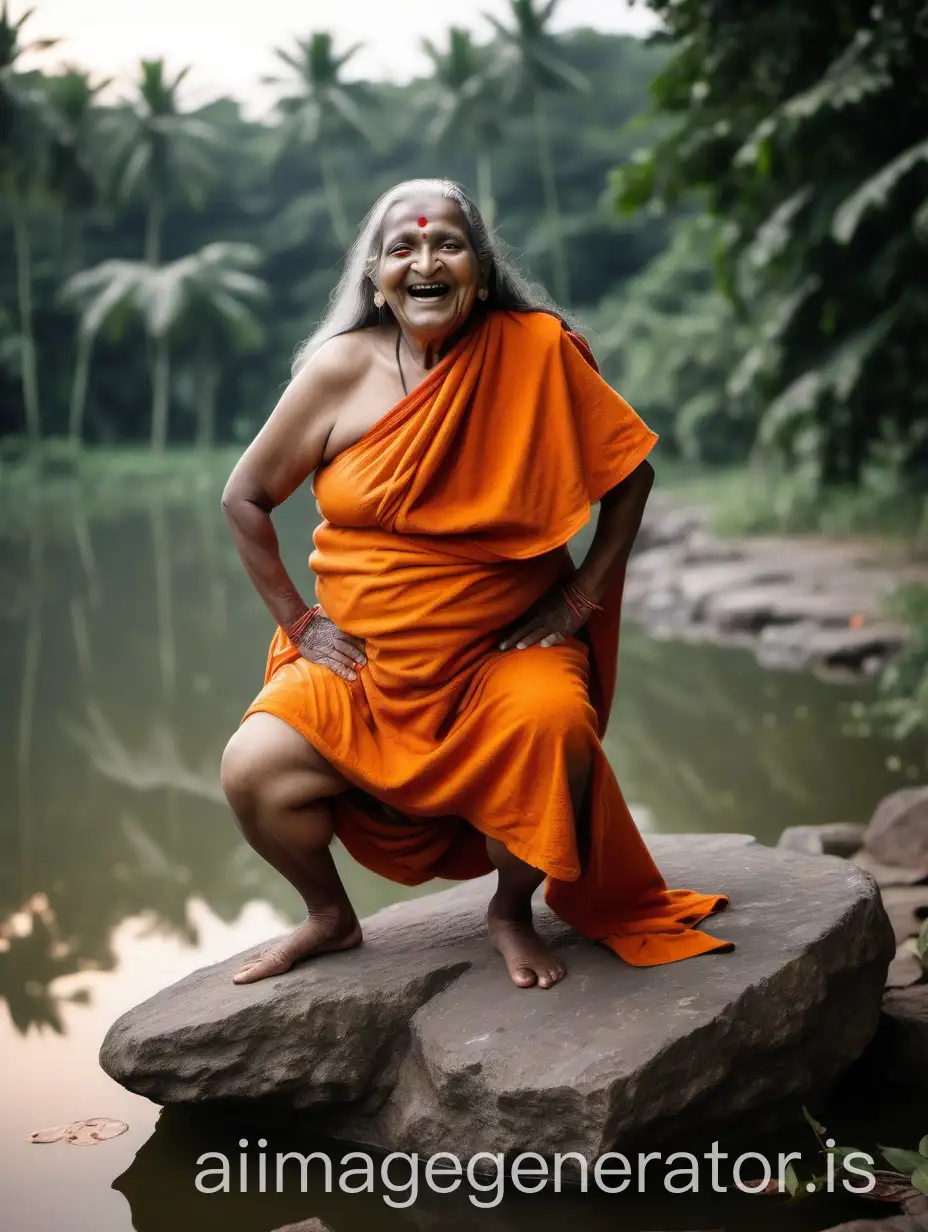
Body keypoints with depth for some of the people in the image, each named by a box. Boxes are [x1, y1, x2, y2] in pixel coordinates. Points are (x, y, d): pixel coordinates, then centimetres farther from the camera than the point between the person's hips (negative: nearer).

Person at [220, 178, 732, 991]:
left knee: (553, 729, -32)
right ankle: (330, 917, 14)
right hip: (360, 662, 2)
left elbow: (629, 473, 0)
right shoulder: (342, 369, -6)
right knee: (254, 771, -18)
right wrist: (298, 621, -1)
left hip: (504, 650, -1)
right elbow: (246, 498, 3)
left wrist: (579, 601, -5)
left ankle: (512, 911, -2)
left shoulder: (537, 349, -8)